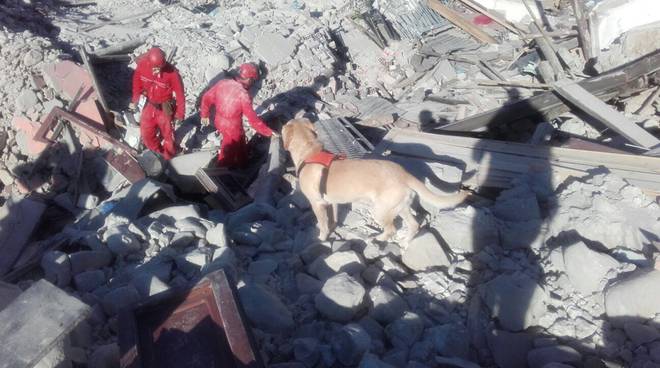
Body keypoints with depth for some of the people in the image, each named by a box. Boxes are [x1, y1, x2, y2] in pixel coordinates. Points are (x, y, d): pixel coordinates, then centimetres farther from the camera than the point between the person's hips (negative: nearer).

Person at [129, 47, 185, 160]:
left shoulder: (172, 73, -29)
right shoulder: (142, 66, -18)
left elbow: (180, 94, -18)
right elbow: (137, 83, 2)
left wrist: (180, 114, -14)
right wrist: (134, 100, 9)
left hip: (165, 108, -4)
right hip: (149, 105, 4)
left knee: (167, 134, 13)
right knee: (146, 134, 16)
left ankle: (168, 157, 38)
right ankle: (157, 153, 42)